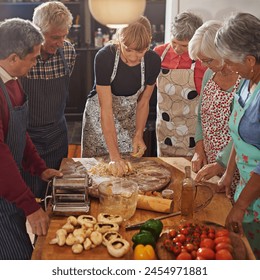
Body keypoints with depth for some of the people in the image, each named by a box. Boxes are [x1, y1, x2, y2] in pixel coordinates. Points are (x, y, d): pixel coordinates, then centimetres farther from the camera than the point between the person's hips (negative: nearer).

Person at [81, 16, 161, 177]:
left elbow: (143, 103, -3)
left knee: (131, 166, 5)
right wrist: (114, 155, -33)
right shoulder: (105, 57, -28)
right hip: (100, 117, -2)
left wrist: (138, 135, -15)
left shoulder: (153, 61, -17)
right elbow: (106, 109, -29)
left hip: (130, 118, 3)